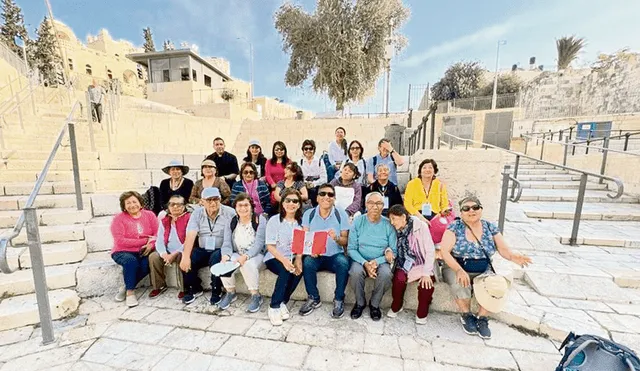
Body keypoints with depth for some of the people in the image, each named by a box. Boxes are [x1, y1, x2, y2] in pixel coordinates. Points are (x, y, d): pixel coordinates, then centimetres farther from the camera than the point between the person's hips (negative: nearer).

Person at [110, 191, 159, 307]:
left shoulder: (149, 215, 6)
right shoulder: (118, 219, -2)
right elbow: (120, 241, -12)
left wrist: (151, 244, -22)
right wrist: (145, 241, -17)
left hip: (144, 252, 2)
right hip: (123, 252, -1)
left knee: (148, 263, -28)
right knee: (130, 260, -33)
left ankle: (126, 287, -2)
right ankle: (130, 291, -13)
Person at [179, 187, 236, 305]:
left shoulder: (229, 212, -9)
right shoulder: (197, 213, 0)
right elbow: (190, 235, -11)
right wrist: (185, 256, -23)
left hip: (221, 250, -4)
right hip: (202, 250, 4)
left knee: (216, 258, -32)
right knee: (187, 260, -19)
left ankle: (216, 292, -7)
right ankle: (194, 289, 10)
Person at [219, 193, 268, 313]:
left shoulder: (260, 220, -7)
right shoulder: (231, 222, 9)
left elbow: (259, 243, -16)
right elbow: (227, 243, 0)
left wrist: (246, 256, -31)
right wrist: (226, 255, -22)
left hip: (256, 254, -4)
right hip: (237, 254, 4)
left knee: (247, 264, -34)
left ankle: (256, 295, -13)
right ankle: (230, 292, 2)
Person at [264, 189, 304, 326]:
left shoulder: (301, 222, 3)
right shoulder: (274, 220, -5)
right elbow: (270, 246, -10)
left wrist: (298, 261, -20)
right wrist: (284, 260, -26)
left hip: (293, 259, 3)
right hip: (275, 258, -2)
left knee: (299, 270, -26)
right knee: (286, 271, -30)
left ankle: (282, 302, -8)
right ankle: (274, 307, -16)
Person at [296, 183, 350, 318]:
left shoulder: (341, 214, -4)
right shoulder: (308, 214, 0)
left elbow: (345, 241, -4)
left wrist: (336, 238, -27)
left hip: (335, 255, -1)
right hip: (316, 255, 1)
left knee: (343, 263, -31)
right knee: (307, 262, -29)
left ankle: (339, 299, -6)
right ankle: (314, 298, -3)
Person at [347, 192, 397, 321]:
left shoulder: (389, 224, -6)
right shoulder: (358, 222, -7)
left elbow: (393, 252, -4)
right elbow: (351, 249, -6)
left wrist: (377, 261, -19)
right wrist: (365, 263, -21)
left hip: (381, 261, 1)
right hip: (361, 260, 0)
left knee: (386, 274, -30)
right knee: (356, 271, -30)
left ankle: (374, 304, 0)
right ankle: (360, 303, 0)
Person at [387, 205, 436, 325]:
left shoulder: (420, 226, -14)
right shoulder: (395, 230, -2)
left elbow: (430, 250, -13)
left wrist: (426, 273, -20)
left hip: (421, 264, -2)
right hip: (404, 264, 2)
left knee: (426, 283, -28)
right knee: (399, 280, -26)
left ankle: (422, 313, 1)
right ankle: (396, 307, 3)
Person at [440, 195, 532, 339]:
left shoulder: (490, 228, 2)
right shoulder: (455, 227, -11)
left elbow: (503, 249, 1)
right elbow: (444, 251, -17)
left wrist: (513, 256, -24)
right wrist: (459, 270, -30)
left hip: (483, 272, 3)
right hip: (456, 269, -3)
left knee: (497, 286, -25)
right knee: (461, 284, -32)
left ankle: (482, 318, -1)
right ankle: (466, 315, -2)